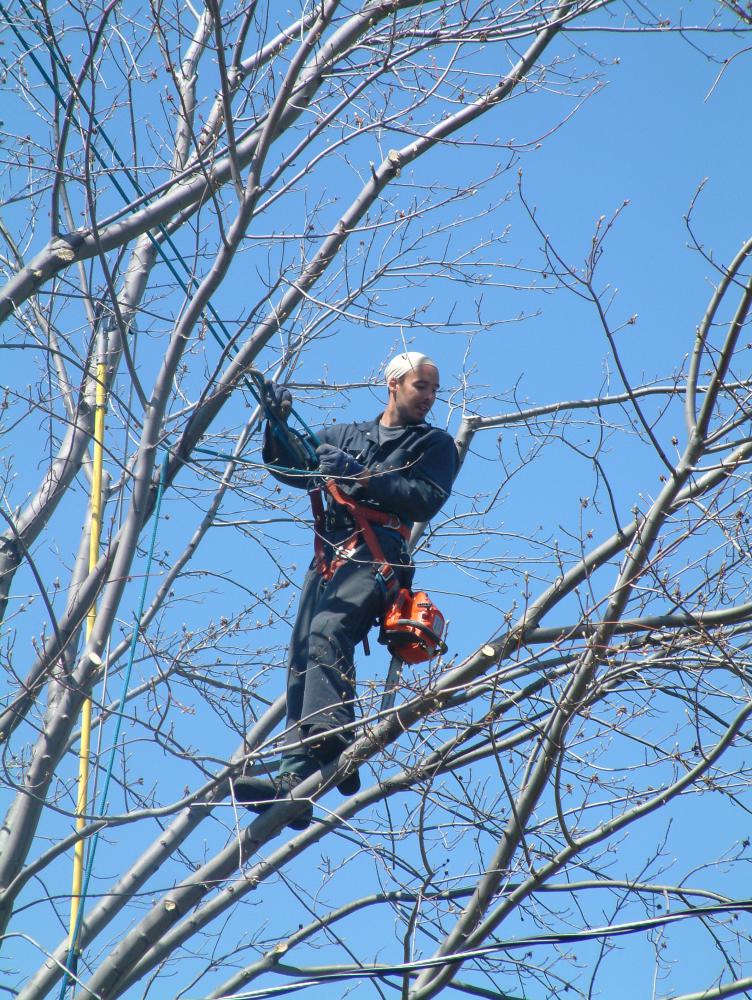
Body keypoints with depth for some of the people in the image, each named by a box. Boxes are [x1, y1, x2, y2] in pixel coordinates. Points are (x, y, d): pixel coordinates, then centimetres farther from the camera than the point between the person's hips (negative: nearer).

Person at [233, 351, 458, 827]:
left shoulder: (435, 444, 16)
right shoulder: (345, 435, 29)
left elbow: (426, 501, -1)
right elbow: (286, 467, 26)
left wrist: (361, 474, -9)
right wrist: (278, 421, 9)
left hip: (379, 556, -5)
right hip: (330, 555, 5)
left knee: (329, 631, -31)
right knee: (301, 663, -9)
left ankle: (332, 740, -47)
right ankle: (294, 782, -16)